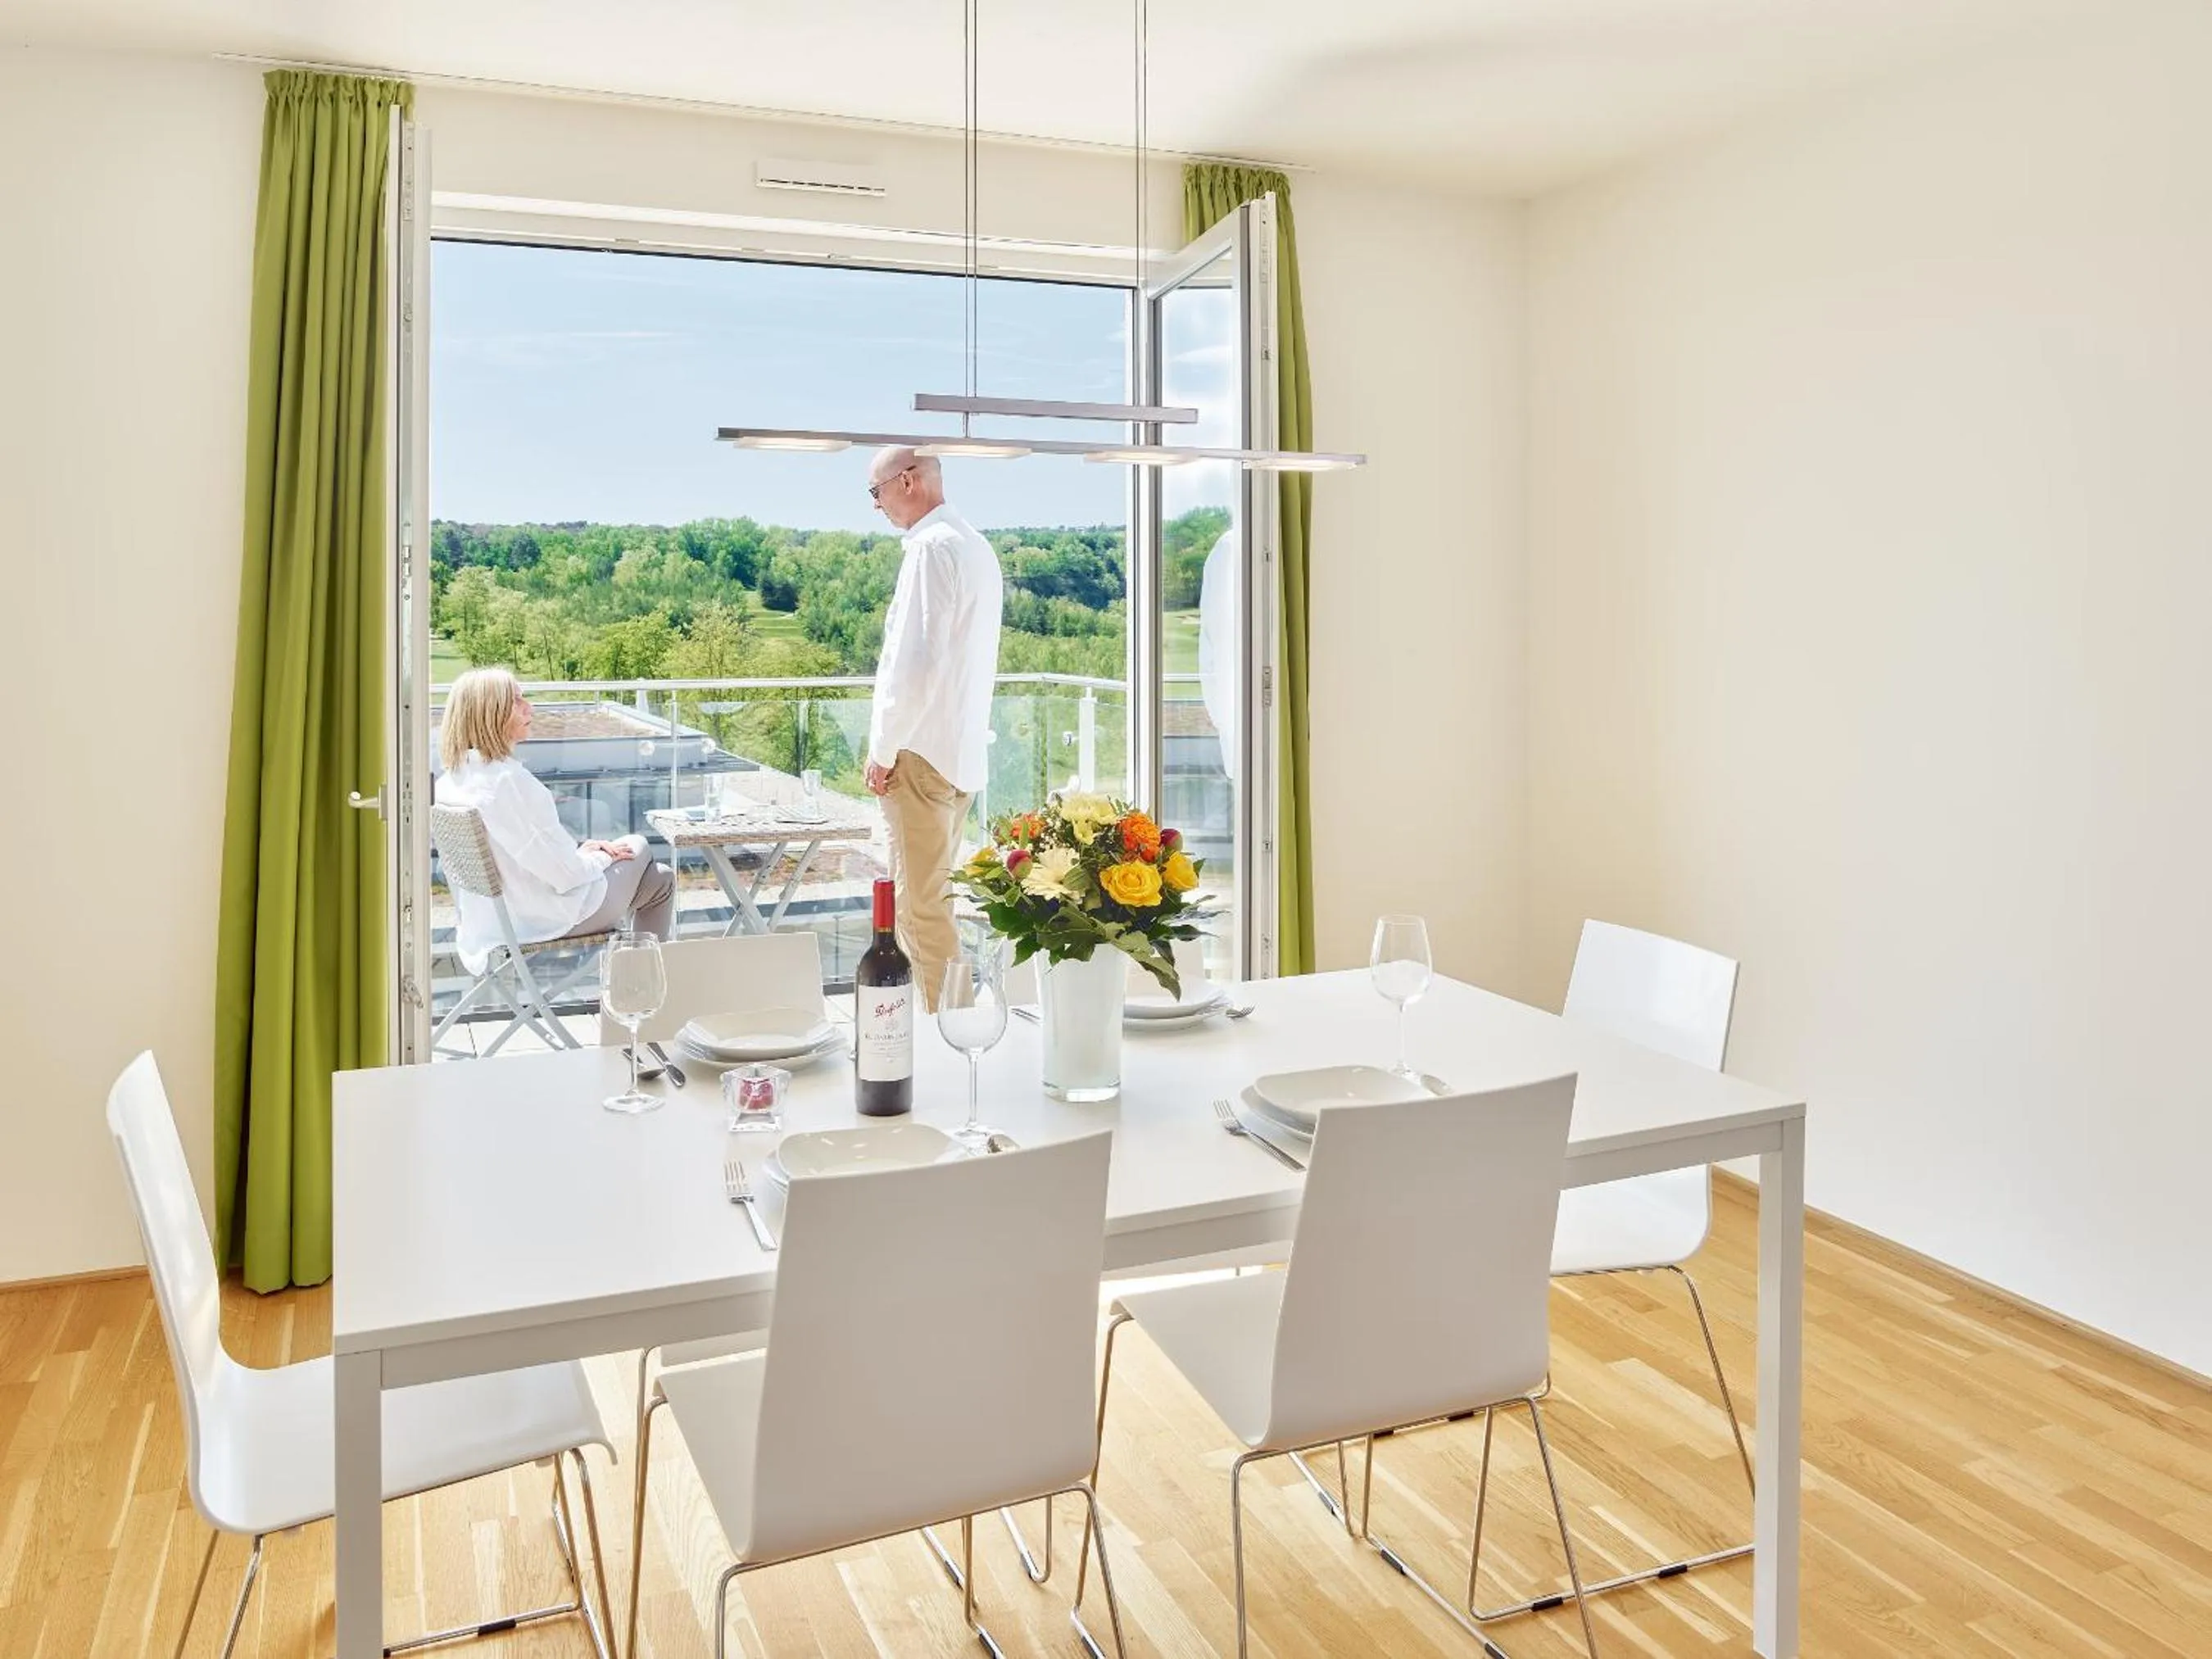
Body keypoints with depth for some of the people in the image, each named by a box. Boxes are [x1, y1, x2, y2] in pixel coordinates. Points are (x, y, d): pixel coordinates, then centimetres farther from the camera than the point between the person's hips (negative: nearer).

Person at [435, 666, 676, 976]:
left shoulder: (447, 783, -2)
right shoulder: (507, 780, -30)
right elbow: (565, 874, -25)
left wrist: (580, 852, 6)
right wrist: (598, 857, -6)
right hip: (550, 920, -9)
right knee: (660, 879, 16)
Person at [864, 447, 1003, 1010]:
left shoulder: (932, 547, -14)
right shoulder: (977, 546, 16)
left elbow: (915, 663, -21)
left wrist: (883, 748, -12)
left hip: (922, 753, -10)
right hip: (963, 751, 10)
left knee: (920, 905, -5)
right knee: (933, 895, 17)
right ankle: (941, 1013, 25)